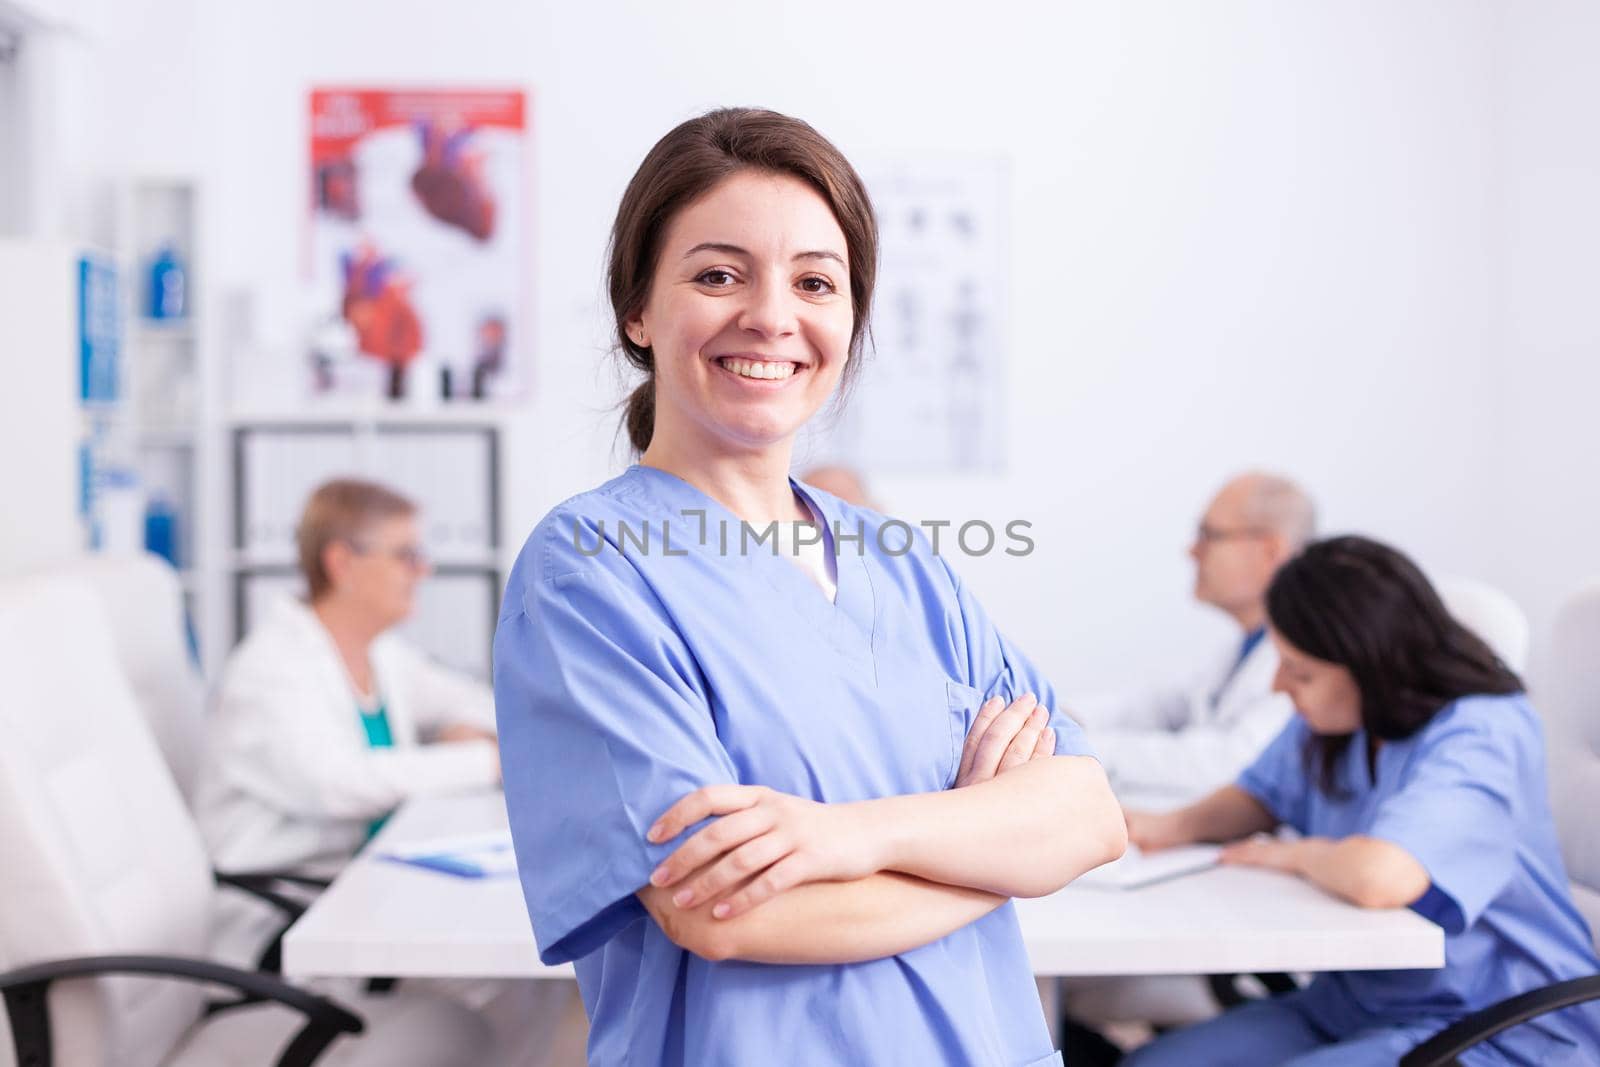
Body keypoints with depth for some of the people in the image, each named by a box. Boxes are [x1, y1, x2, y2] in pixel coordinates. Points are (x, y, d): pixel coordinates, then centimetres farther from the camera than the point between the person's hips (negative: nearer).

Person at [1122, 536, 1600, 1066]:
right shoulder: (1334, 722, 1)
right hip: (1353, 1004, 8)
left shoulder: (1481, 736, -24)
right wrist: (1172, 827, -1)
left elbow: (1381, 877, -40)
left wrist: (1295, 855, -17)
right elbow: (1262, 794, 21)